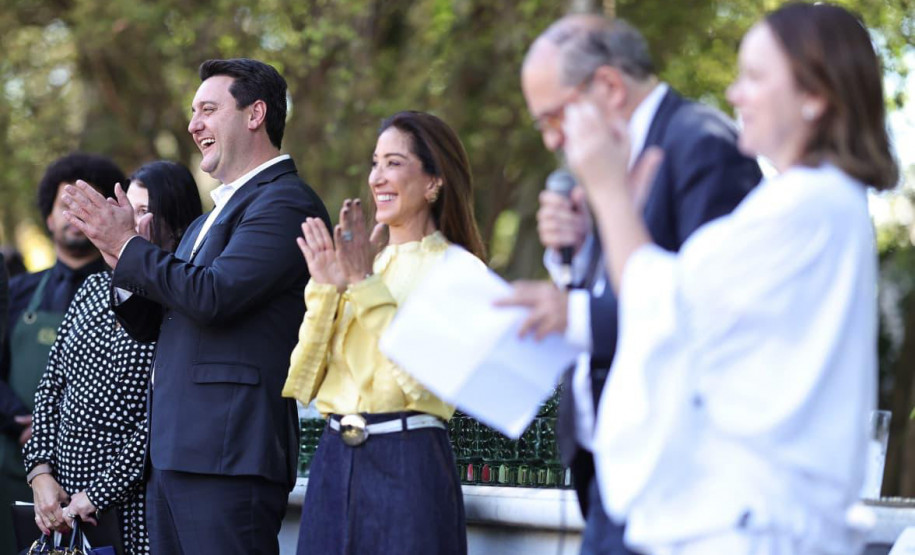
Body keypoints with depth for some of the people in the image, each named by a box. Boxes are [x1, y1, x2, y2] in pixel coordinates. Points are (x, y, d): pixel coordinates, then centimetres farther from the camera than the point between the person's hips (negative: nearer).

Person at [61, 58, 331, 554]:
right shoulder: (216, 213, 22)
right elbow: (148, 325, 22)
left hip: (227, 454, -10)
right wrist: (119, 253, 4)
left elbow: (212, 296, -20)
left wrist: (129, 248, -8)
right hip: (172, 454, 10)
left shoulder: (285, 203, -8)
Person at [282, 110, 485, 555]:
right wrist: (326, 288, -3)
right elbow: (303, 383, 7)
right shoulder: (357, 262, 14)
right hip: (334, 462, 5)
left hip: (409, 463, -5)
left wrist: (366, 284, -13)